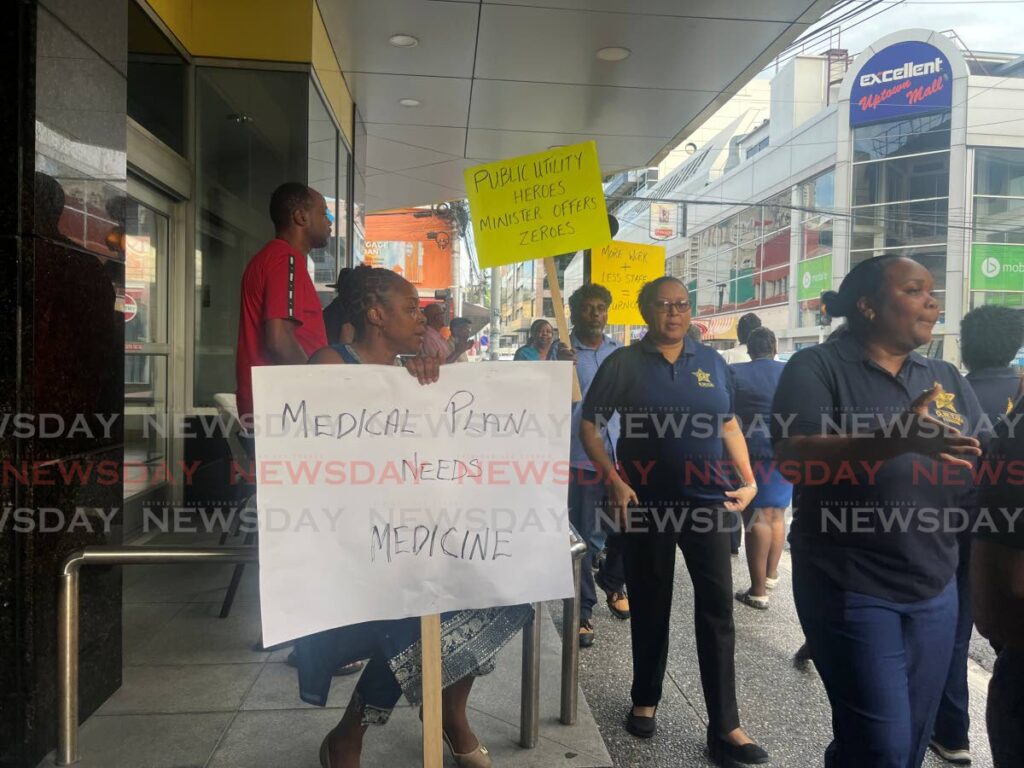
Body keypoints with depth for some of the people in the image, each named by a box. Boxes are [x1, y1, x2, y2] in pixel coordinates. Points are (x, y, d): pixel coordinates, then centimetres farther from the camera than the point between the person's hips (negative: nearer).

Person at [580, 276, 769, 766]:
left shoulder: (711, 362, 8)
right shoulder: (624, 363, -2)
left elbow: (729, 425, 15)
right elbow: (587, 426, -2)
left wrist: (748, 480, 4)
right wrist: (613, 480, -14)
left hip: (707, 502, 2)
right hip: (646, 504, -2)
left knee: (717, 610, 2)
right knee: (649, 608, 11)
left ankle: (724, 728, 12)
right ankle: (645, 701, 31)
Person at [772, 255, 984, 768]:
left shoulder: (947, 379, 11)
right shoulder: (817, 367, -7)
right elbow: (794, 456, -21)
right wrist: (896, 439, -35)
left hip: (935, 590, 6)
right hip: (851, 590, -6)